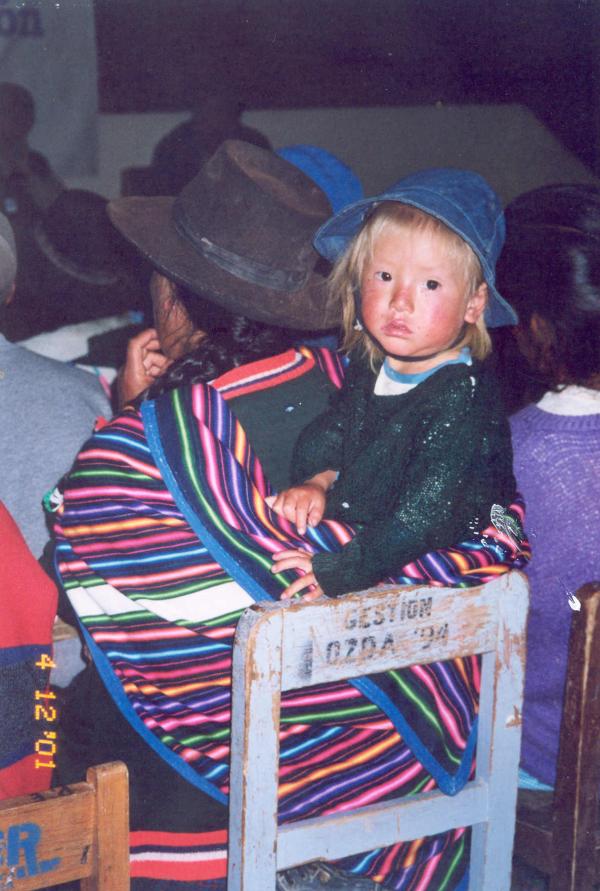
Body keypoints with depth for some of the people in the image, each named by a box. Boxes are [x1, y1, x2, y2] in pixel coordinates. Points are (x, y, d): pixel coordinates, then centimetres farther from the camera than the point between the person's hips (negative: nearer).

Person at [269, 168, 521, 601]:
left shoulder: (460, 399, -23)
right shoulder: (372, 363, 0)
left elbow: (422, 517, -27)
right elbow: (333, 433, 15)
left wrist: (342, 571, -29)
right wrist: (318, 480, -7)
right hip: (342, 529, 7)